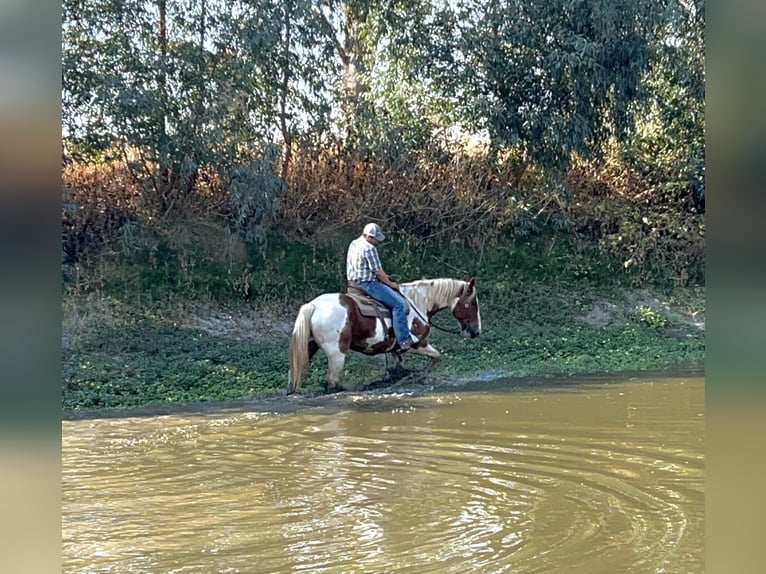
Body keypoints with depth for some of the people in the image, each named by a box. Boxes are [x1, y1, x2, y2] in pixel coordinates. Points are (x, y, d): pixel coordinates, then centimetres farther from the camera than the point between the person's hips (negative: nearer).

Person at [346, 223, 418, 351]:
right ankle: (404, 340, -14)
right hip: (367, 283, -11)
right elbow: (378, 271, -16)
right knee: (399, 303, -11)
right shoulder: (369, 248, -18)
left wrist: (384, 277, 19)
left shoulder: (354, 244, 14)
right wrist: (391, 284, -1)